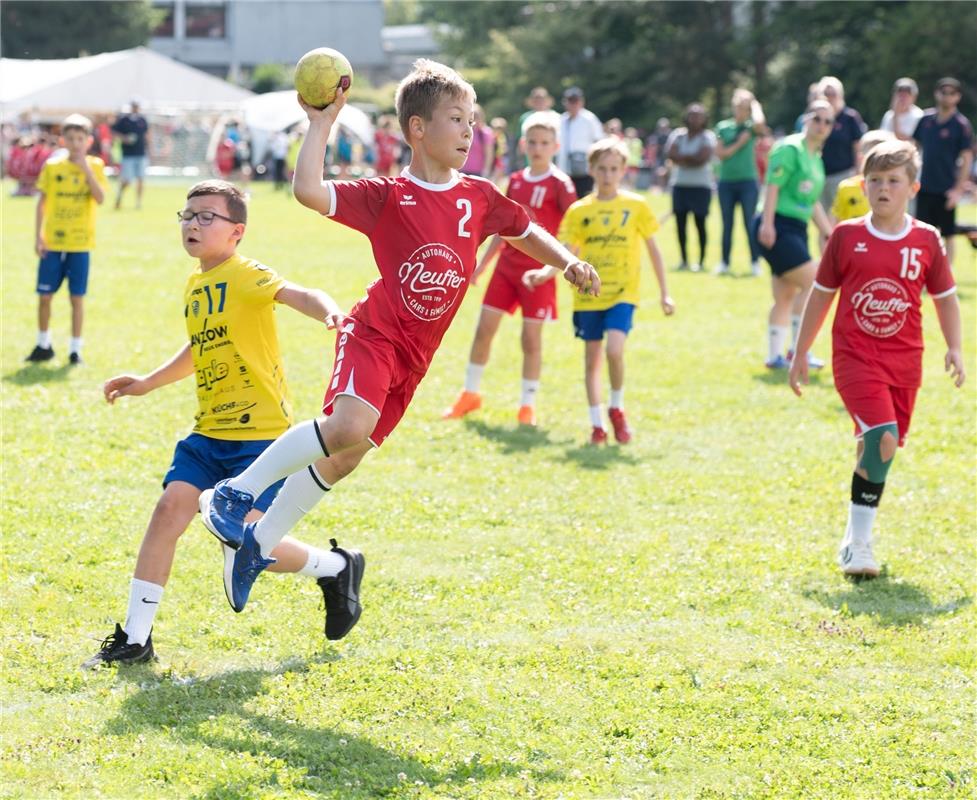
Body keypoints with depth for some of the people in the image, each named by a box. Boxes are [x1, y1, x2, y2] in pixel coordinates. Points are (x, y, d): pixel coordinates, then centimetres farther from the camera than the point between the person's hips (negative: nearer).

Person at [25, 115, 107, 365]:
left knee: (77, 297, 1)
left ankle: (75, 349, 11)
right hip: (52, 241, 2)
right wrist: (38, 236, -1)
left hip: (80, 243, -1)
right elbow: (42, 203, 5)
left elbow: (100, 198, -15)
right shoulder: (52, 166, 2)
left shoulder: (94, 166, -1)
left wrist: (86, 169, -21)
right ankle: (43, 346, 20)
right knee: (44, 295, 4)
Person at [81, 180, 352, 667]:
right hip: (209, 431, 7)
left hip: (260, 431, -7)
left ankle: (338, 568, 20)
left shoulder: (246, 275, -12)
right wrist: (146, 384, 30)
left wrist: (330, 314, -53)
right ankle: (135, 637, -3)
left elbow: (295, 294, -32)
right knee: (170, 507, -8)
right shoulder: (195, 285, 14)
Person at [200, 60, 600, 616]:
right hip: (374, 334, -6)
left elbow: (525, 232, 24)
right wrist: (322, 124, -19)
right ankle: (237, 493, -16)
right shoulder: (388, 196, -10)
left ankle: (257, 545, 24)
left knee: (344, 456, 10)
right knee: (348, 426, -32)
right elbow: (309, 191, -23)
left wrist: (569, 262, 9)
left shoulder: (479, 198, 5)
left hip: (413, 359, 6)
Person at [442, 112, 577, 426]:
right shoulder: (516, 181, 9)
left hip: (538, 270, -5)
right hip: (507, 264, 5)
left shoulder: (559, 185, -9)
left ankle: (528, 405, 9)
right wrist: (481, 264, 17)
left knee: (531, 337, -2)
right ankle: (470, 393, 20)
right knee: (484, 327, 6)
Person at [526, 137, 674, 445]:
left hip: (622, 293, -2)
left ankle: (617, 409, 2)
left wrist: (664, 293, 6)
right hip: (588, 295, 2)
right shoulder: (579, 211, 2)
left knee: (614, 349, -21)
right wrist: (544, 273, -22)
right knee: (592, 359, 7)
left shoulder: (636, 206, 0)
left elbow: (653, 250, 7)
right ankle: (596, 423, 19)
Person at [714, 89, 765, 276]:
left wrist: (755, 106, -7)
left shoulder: (751, 126, 1)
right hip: (726, 181, 2)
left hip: (747, 181, -2)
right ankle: (724, 263, 16)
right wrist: (739, 144, -10)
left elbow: (761, 124, -23)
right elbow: (721, 154, -1)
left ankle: (755, 262, 0)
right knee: (727, 225, 9)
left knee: (750, 223, -4)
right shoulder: (723, 127, 6)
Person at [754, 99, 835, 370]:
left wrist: (830, 234, 26)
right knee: (812, 283, -15)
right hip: (778, 228, -9)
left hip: (796, 230, 9)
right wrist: (767, 223, -25)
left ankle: (775, 356, 18)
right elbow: (772, 185, -17)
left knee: (786, 297, 12)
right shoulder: (790, 149, -9)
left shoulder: (816, 158, 18)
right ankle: (798, 348, -12)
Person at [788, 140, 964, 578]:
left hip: (904, 361, 3)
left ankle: (857, 538, 25)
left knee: (879, 450, 8)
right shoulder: (846, 237, -1)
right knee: (882, 439, -21)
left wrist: (954, 348, -2)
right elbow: (821, 295, 7)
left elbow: (945, 296, 11)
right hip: (855, 357, -3)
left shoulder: (926, 241, 1)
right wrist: (800, 354, 10)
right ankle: (859, 540, -11)